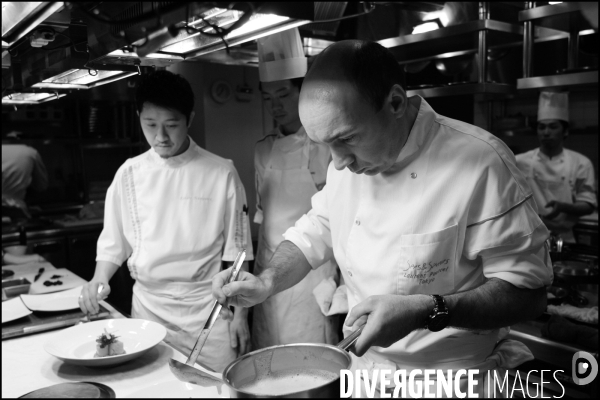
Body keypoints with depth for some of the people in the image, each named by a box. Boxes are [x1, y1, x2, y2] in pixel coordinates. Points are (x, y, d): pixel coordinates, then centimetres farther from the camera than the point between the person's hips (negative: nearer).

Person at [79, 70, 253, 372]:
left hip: (208, 307, -2)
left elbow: (235, 250, -2)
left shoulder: (221, 173, -7)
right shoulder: (129, 174, 1)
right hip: (148, 307, 2)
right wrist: (99, 280, -7)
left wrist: (239, 313, -2)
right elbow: (113, 242, 10)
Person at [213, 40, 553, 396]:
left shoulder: (479, 163, -24)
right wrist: (268, 281, -9)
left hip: (452, 383, -5)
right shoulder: (350, 159, -4)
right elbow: (317, 232, 8)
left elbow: (528, 292, -19)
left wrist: (426, 311, -31)